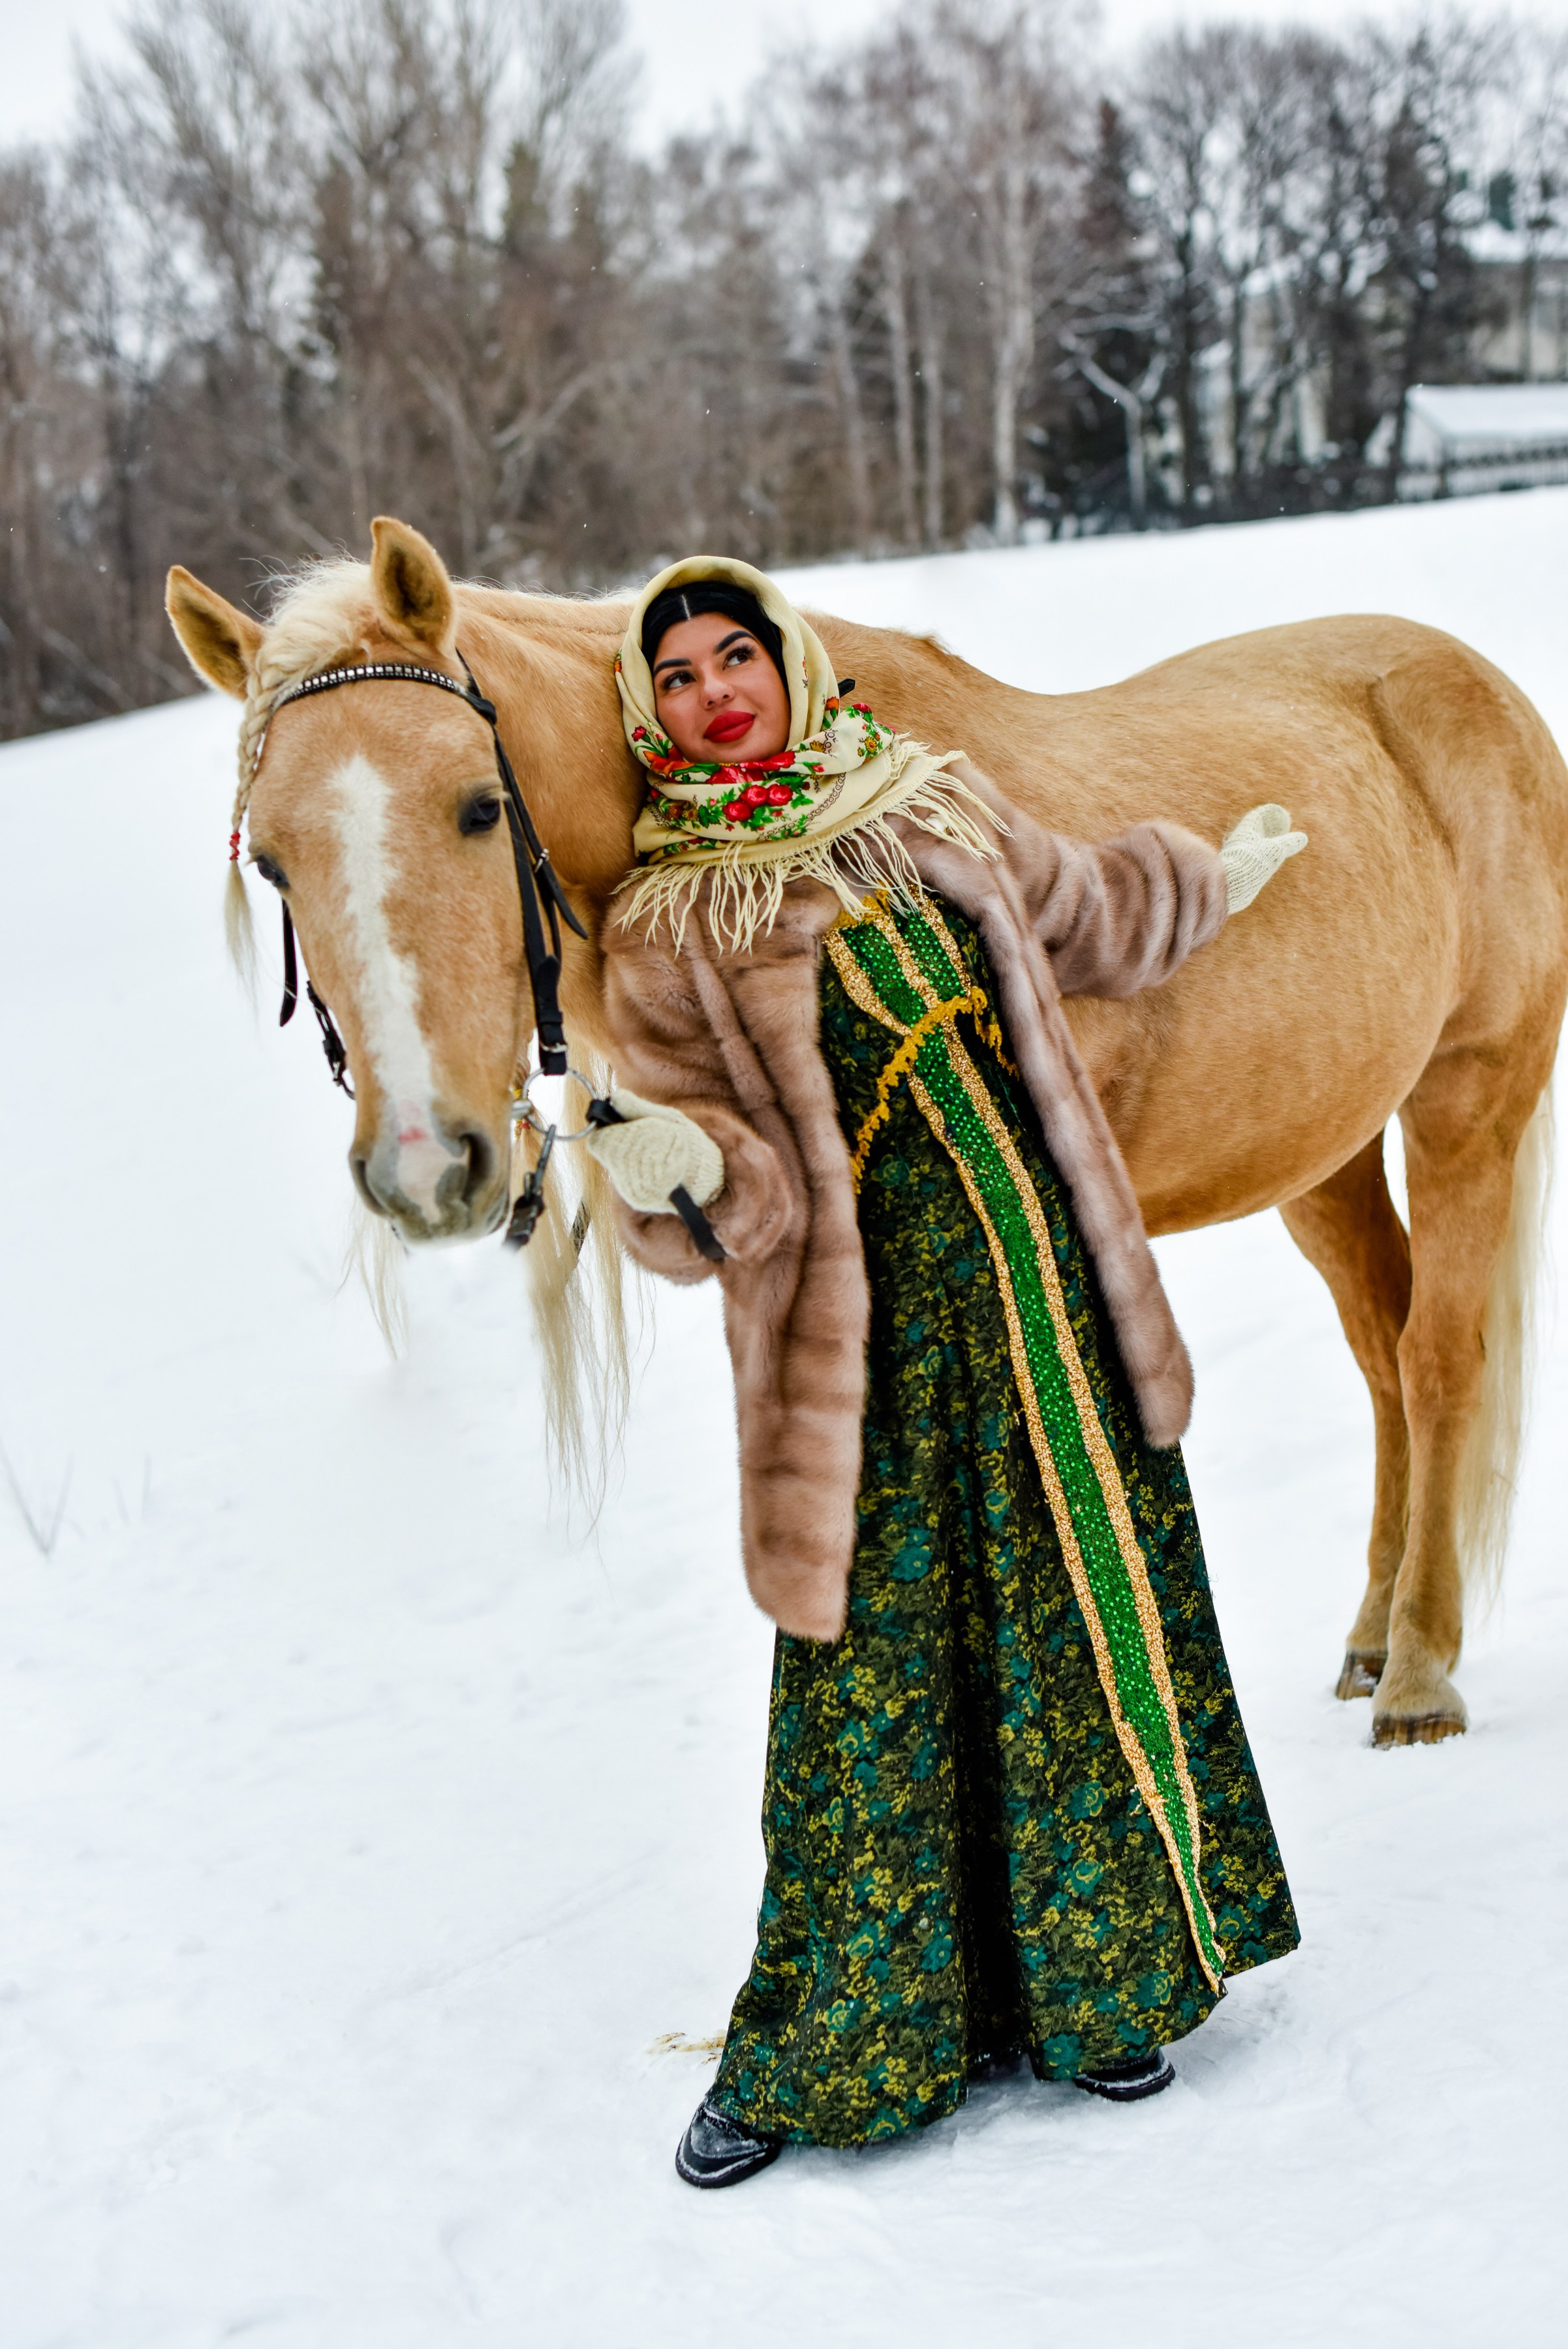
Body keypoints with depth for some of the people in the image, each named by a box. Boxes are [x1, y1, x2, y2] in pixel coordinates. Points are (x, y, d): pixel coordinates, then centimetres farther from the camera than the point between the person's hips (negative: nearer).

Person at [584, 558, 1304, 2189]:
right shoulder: (665, 936, -4)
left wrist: (1216, 880, 41)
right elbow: (737, 1191, -9)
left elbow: (1081, 916, 27)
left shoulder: (937, 814, 7)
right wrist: (680, 1172, -31)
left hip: (1046, 1279, 4)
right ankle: (819, 2050, 13)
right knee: (875, 1663, -2)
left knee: (1084, 1620, 9)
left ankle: (1098, 1987, 25)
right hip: (873, 1336, -4)